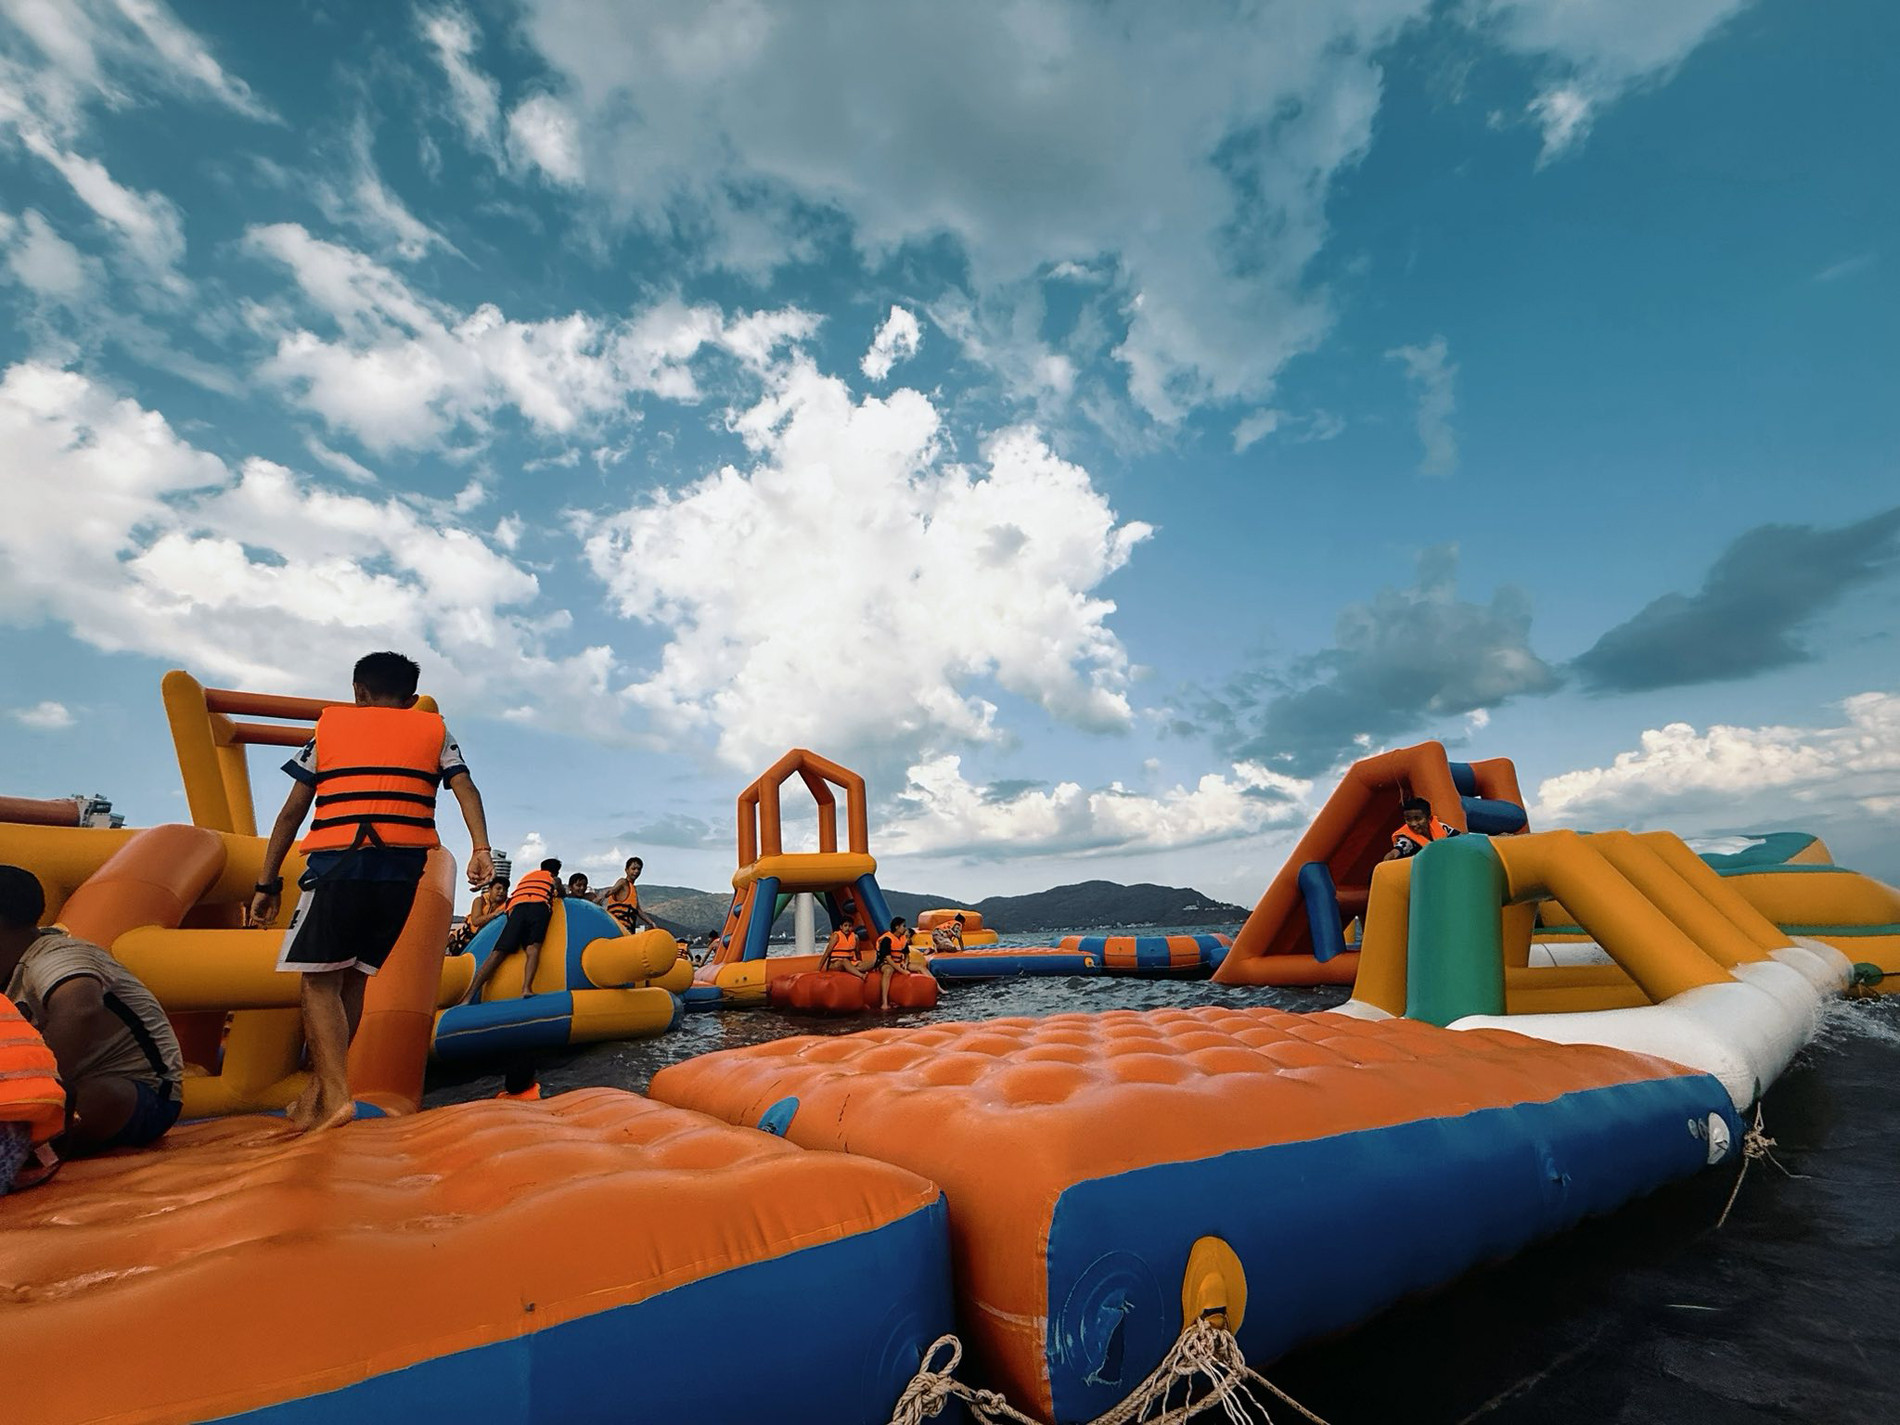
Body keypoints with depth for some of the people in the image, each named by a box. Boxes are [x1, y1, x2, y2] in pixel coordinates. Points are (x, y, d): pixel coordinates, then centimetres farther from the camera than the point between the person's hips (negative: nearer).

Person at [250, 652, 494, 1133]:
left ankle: (335, 1094, -10)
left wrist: (267, 883, 16)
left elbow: (292, 811, 13)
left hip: (336, 864, -2)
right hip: (402, 870, 2)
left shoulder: (328, 724, 17)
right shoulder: (434, 729, 17)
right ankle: (316, 1090, 19)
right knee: (353, 978, 14)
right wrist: (481, 850, -10)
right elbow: (465, 788, 0)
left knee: (318, 978, 3)